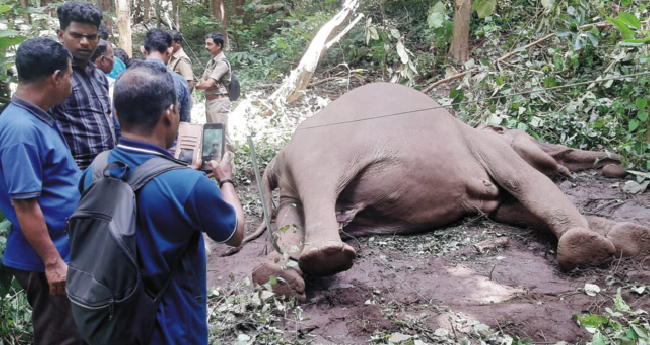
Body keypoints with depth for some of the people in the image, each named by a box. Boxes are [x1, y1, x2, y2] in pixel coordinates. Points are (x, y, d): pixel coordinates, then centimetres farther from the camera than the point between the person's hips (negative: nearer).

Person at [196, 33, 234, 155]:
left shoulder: (222, 62, -14)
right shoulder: (211, 61, 15)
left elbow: (209, 84, -19)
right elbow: (203, 80, 13)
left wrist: (197, 86, -1)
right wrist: (203, 84, -9)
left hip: (219, 100, -10)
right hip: (209, 100, 10)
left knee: (221, 132, -9)